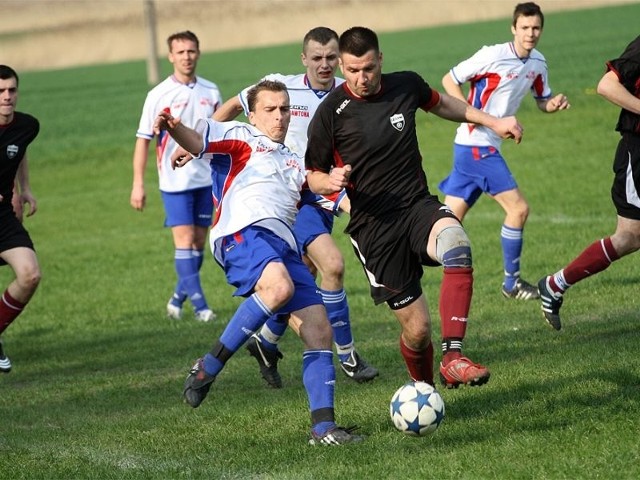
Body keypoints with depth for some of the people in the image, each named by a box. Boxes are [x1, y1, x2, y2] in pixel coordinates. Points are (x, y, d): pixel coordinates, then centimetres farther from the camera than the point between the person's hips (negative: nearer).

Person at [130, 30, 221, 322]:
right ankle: (199, 305, -11)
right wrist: (138, 184, -7)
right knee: (184, 240, -11)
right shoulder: (159, 95, -6)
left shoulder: (210, 92, 5)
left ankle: (178, 300, 18)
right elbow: (143, 140, -3)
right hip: (175, 181, -4)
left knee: (199, 242, 6)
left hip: (206, 180, 4)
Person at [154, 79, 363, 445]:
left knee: (319, 330, -3)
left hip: (284, 245, 7)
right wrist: (174, 128, -22)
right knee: (280, 287, -36)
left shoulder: (295, 162, 34)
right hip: (243, 233, -7)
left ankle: (324, 426, 0)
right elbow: (199, 140, -1)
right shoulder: (243, 137, 16)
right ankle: (209, 367, -24)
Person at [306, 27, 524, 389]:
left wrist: (494, 122, 23)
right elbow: (313, 177, 2)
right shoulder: (331, 114, -9)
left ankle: (453, 358, -35)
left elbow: (441, 103, 26)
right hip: (374, 225, -2)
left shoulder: (406, 85, 1)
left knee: (456, 242, -35)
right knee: (417, 328, -4)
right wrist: (331, 181, -20)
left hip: (419, 206, 3)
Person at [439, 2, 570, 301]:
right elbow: (449, 80, -9)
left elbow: (542, 101, 20)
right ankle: (512, 283, 4)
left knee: (451, 219, 8)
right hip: (476, 145, -8)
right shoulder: (493, 56, -15)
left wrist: (554, 104, -4)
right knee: (518, 208, -8)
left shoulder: (538, 63, 8)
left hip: (486, 147, 8)